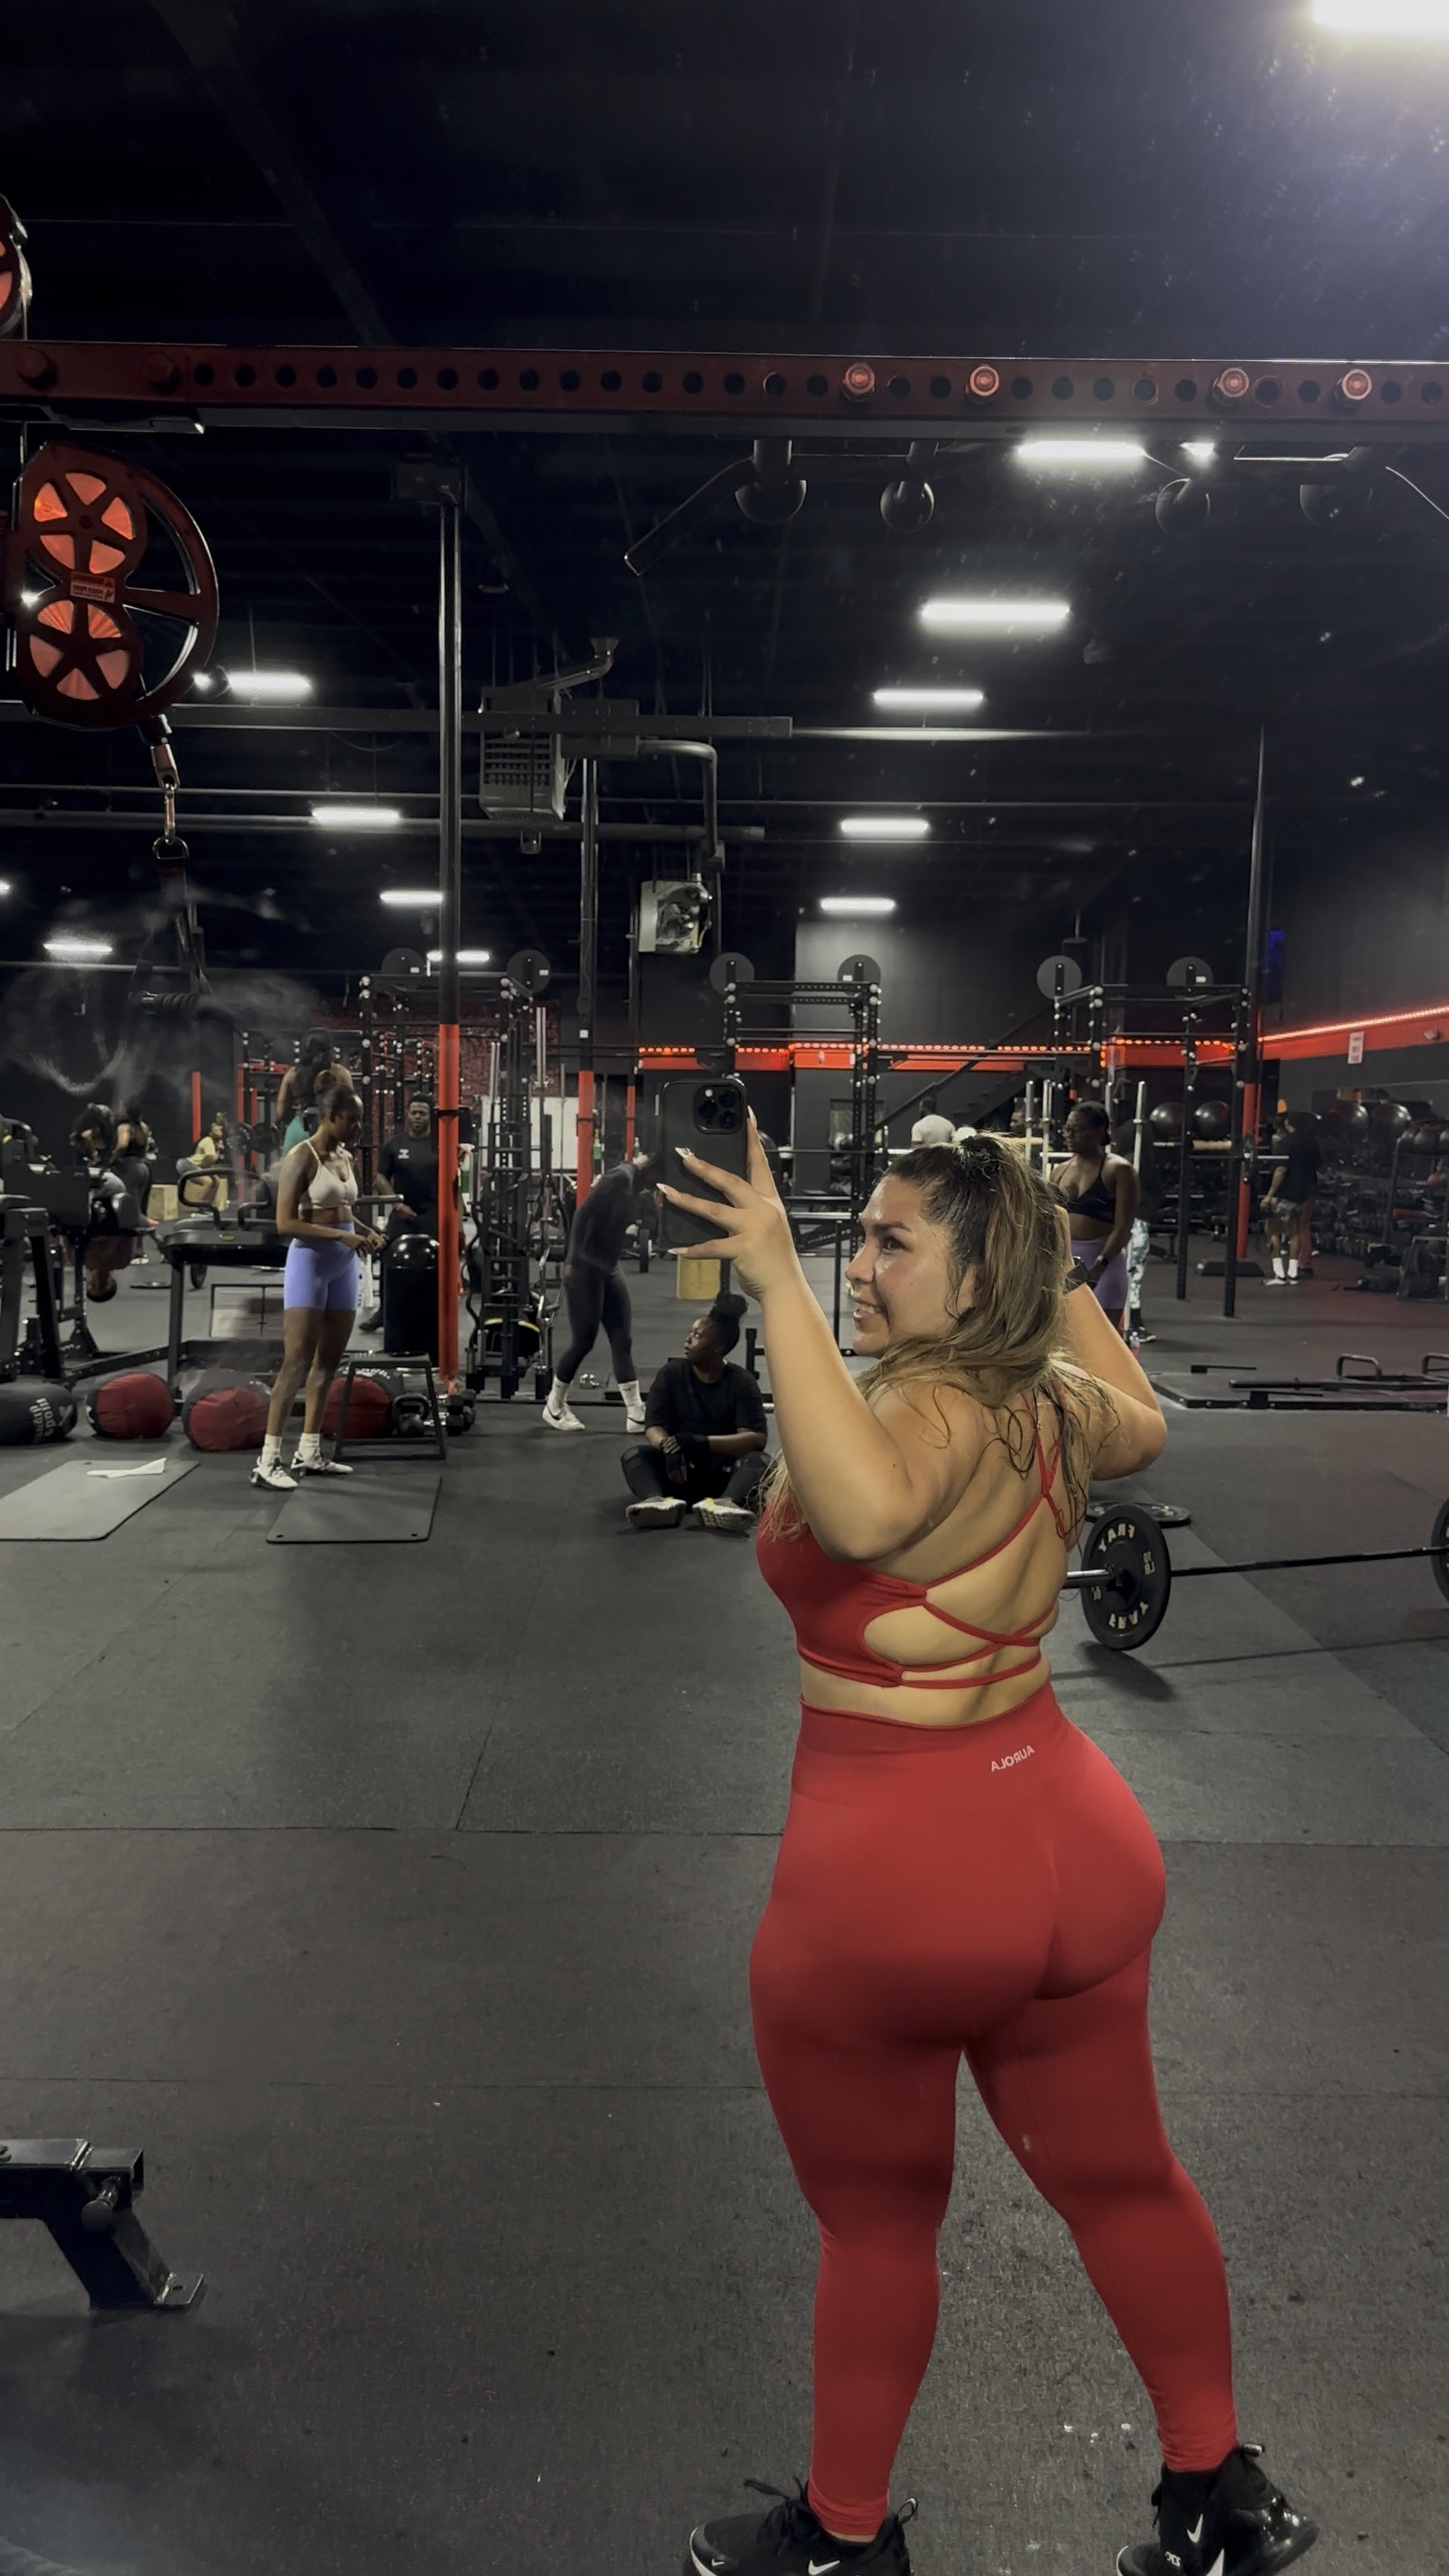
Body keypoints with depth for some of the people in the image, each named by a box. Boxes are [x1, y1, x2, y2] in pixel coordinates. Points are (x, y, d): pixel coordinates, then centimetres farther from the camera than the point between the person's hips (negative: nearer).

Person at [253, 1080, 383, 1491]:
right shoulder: (302, 1157, -11)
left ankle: (309, 1453, 19)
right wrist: (339, 1236, -23)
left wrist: (365, 1232, 5)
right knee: (296, 1363, -11)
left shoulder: (346, 1158, 12)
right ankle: (268, 1461, -9)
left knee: (328, 1362, 10)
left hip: (344, 1265, 8)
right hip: (310, 1261, -8)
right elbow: (285, 1223, -17)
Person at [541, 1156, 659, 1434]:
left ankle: (636, 1415, 5)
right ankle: (554, 1407, 16)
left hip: (608, 1270, 9)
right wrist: (573, 1261, -25)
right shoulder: (621, 1178, -15)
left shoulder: (634, 1187, 12)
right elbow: (584, 1212, -22)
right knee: (583, 1342, -1)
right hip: (586, 1269, -9)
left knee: (623, 1342, 4)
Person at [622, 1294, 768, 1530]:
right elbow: (653, 1427, -7)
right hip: (679, 1471, 2)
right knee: (633, 1455, -24)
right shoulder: (672, 1373, 0)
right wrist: (669, 1447, -31)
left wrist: (702, 1442, -28)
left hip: (723, 1474, -2)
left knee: (757, 1460, -30)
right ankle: (658, 1501, -56)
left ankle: (725, 1503, -61)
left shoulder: (741, 1382, -6)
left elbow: (756, 1438, -16)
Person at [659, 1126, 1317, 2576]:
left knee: (877, 2221, 16)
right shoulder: (1053, 1403, 0)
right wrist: (1062, 1280, 31)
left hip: (898, 1890, -7)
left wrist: (778, 1288, -44)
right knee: (1117, 2179, 25)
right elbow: (1144, 1426, 24)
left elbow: (865, 1508, -48)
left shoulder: (933, 1414, -24)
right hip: (1075, 1849, 7)